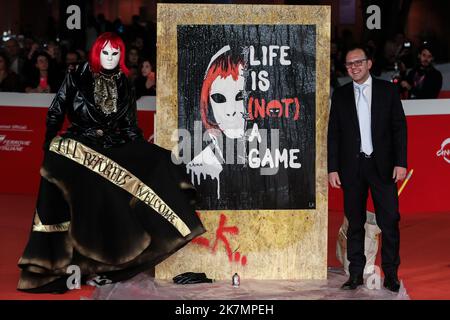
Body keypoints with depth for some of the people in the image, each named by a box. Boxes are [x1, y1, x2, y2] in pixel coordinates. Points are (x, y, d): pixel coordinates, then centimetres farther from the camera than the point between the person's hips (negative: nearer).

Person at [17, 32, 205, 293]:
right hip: (78, 148, -3)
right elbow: (55, 113, 5)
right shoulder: (77, 78, 4)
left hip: (114, 150, 3)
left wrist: (145, 155, 3)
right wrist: (50, 145, -6)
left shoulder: (125, 85, 13)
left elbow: (131, 127, 14)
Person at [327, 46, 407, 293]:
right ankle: (356, 274, 13)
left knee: (389, 221, -3)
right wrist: (333, 168, 0)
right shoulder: (340, 95, 7)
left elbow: (399, 127, 2)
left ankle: (391, 273, 7)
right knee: (355, 222, 7)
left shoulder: (387, 90, 4)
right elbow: (333, 133, 7)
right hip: (352, 167, 1)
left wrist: (401, 162, -5)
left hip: (382, 166, -1)